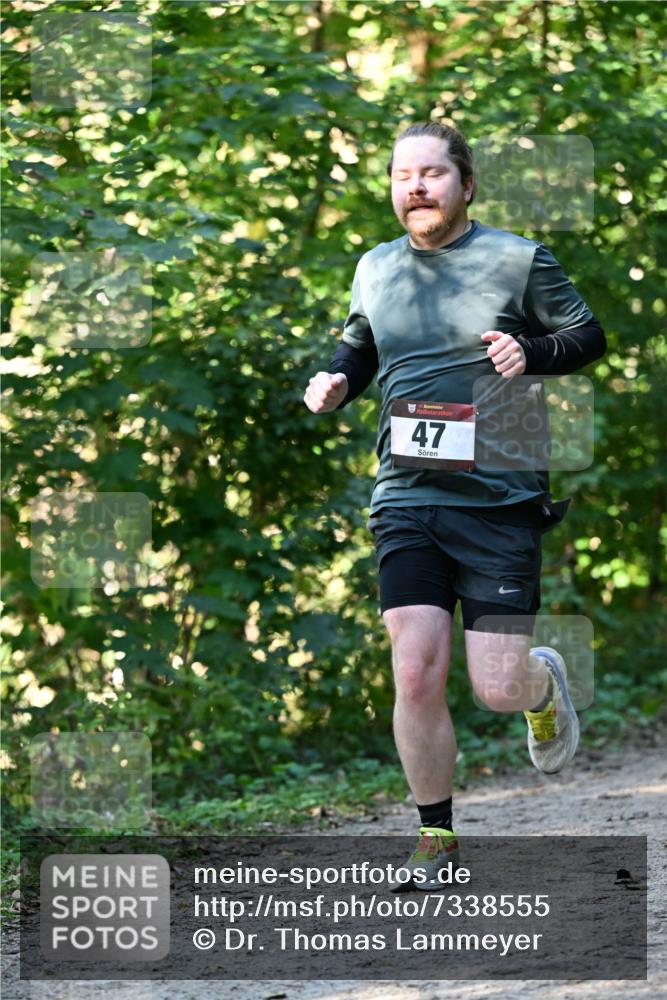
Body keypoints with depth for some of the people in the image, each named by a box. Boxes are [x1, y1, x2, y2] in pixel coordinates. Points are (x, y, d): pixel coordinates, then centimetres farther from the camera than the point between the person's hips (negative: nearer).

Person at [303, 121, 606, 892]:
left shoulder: (518, 260, -1)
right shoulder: (375, 270, 10)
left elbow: (589, 338, 5)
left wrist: (531, 352, -14)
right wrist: (337, 381, 5)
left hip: (499, 502, -3)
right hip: (407, 501, 3)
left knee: (497, 689, -6)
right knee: (415, 675, -9)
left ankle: (545, 683, 32)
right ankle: (436, 840, 6)